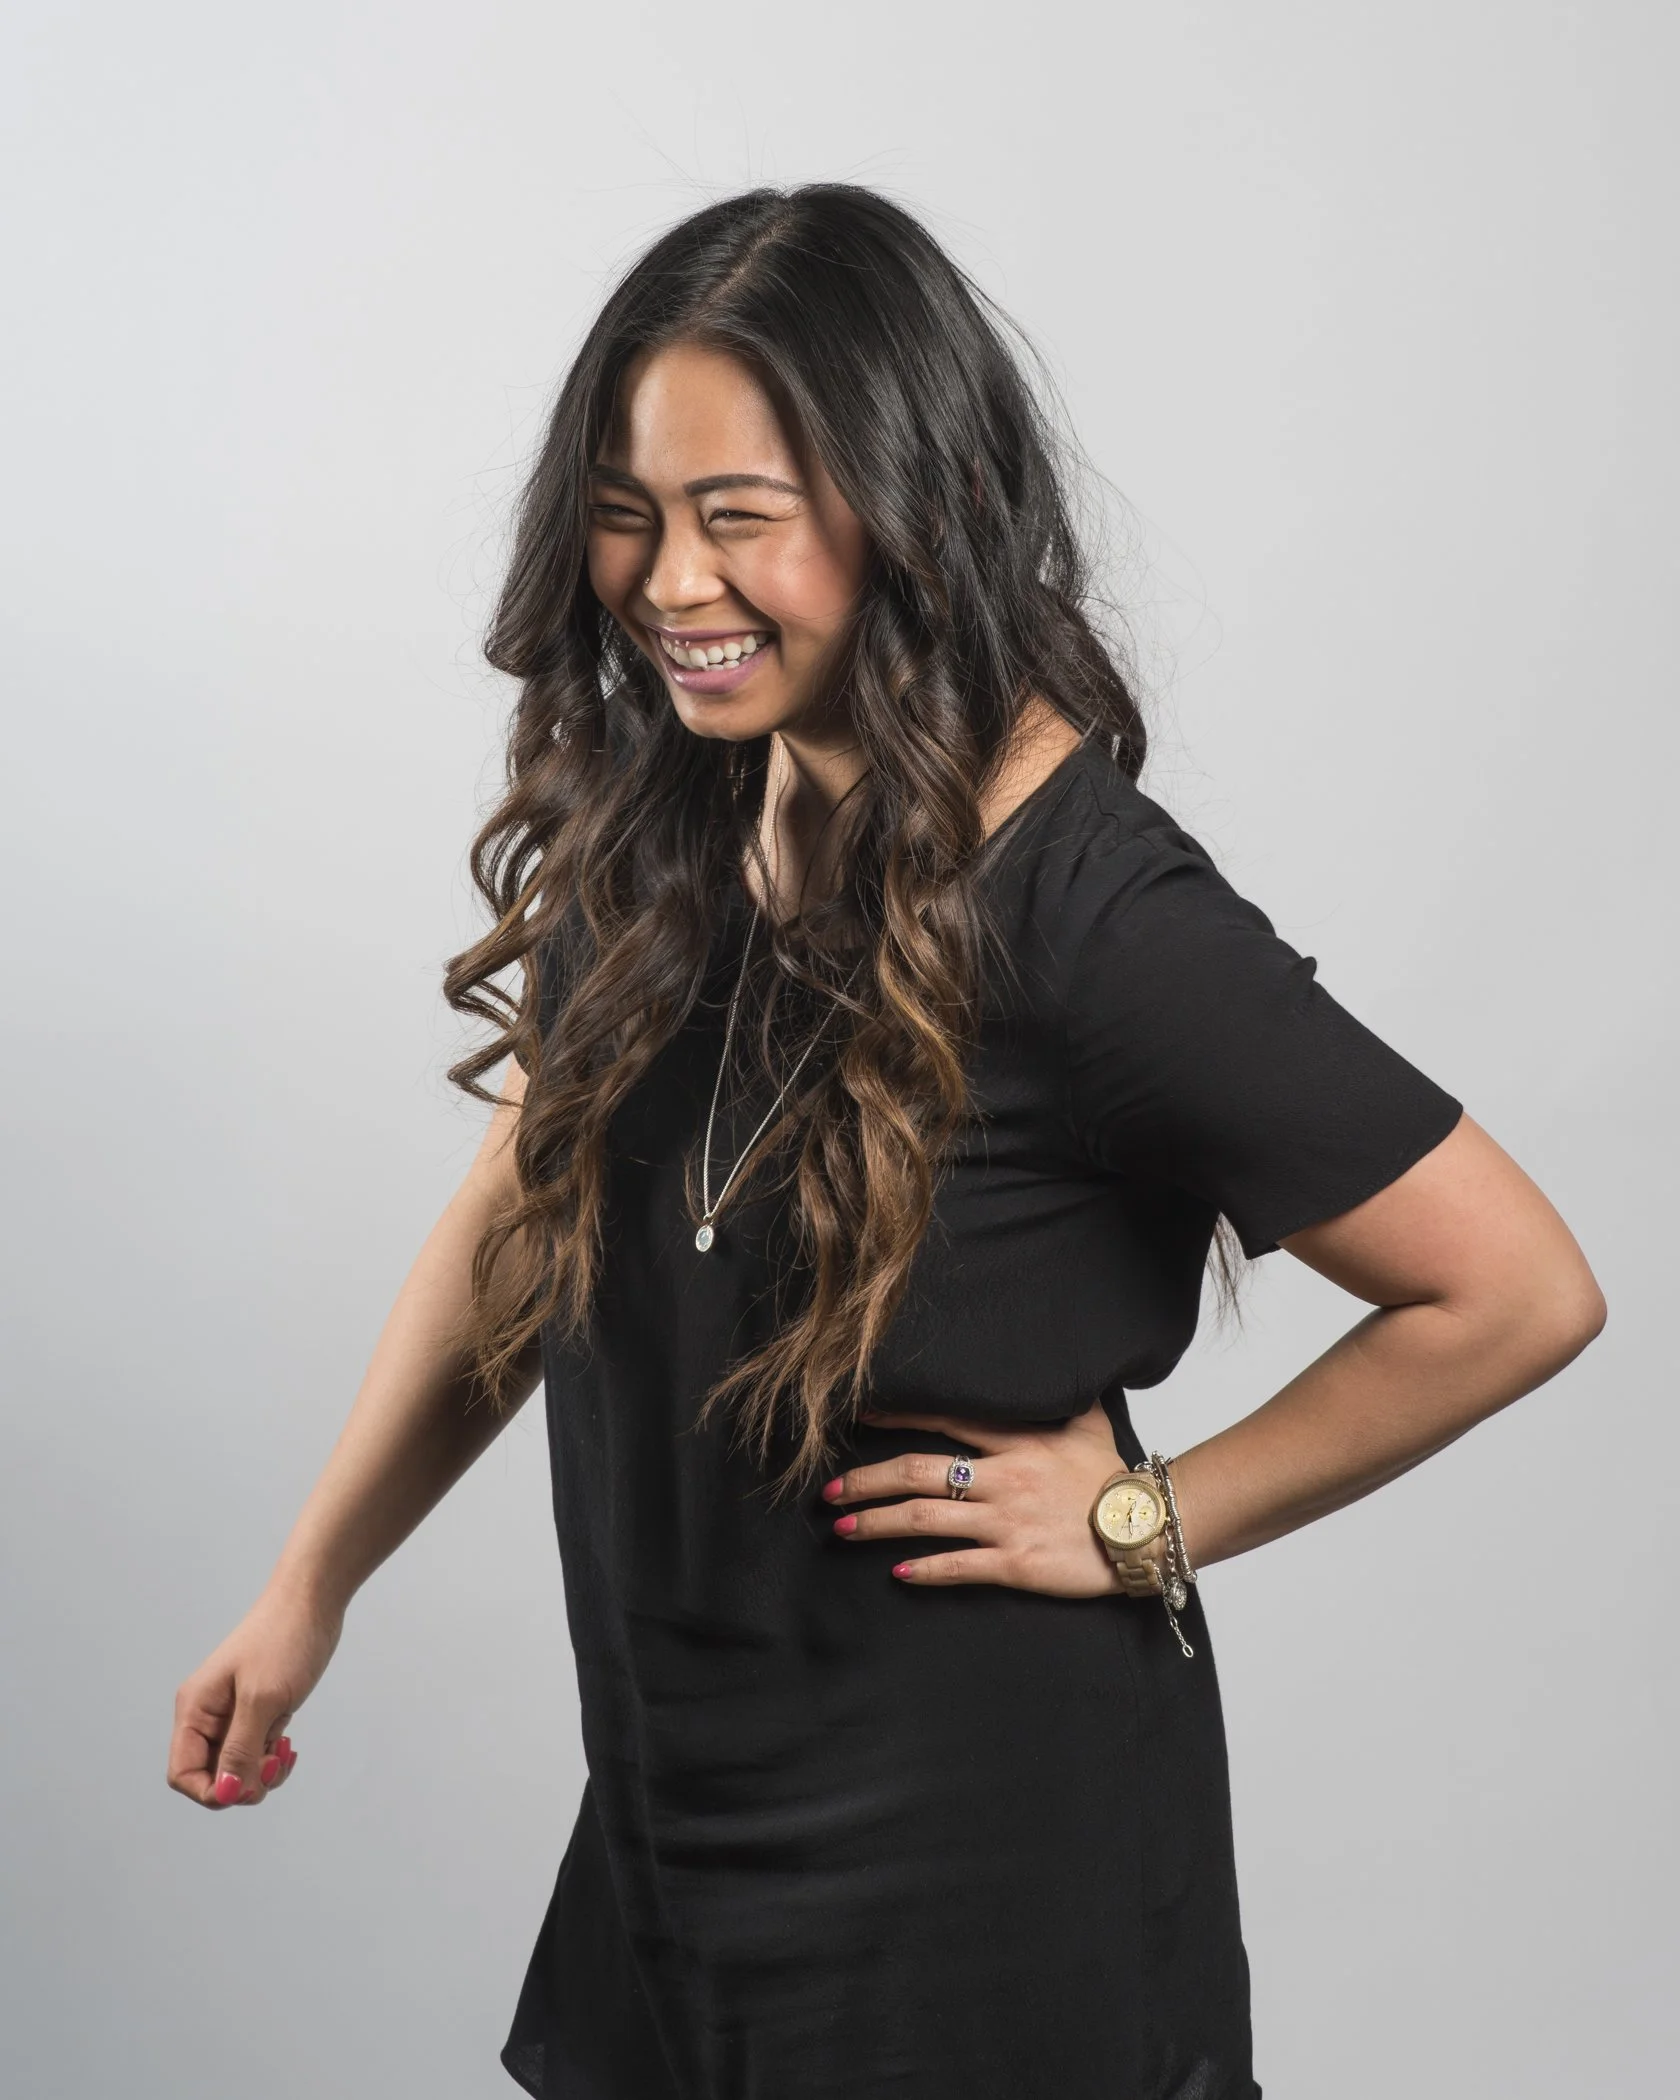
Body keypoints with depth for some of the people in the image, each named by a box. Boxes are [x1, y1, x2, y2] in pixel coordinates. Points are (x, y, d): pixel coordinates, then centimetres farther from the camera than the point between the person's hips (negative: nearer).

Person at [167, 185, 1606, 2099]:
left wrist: (1149, 1520, -12)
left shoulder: (1080, 913, -23)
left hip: (969, 1856, -6)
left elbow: (1517, 1292, -19)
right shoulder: (654, 820, -2)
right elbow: (513, 1217, 9)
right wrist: (308, 1587, 9)